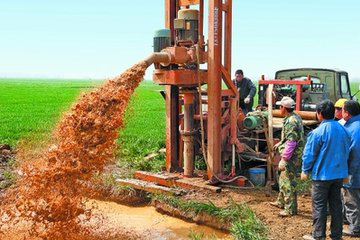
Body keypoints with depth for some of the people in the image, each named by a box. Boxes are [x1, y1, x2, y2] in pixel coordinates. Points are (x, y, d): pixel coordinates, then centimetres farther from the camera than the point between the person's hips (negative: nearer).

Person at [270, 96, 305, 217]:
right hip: (294, 155, 11)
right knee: (283, 178, 23)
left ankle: (291, 209, 4)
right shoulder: (295, 117, 10)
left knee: (288, 182, -4)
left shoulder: (291, 122, -23)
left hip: (292, 156, -11)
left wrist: (284, 159, -25)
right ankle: (281, 202, 38)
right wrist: (280, 143, 30)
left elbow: (291, 143, -27)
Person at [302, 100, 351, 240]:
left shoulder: (318, 132, -17)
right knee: (336, 204, 13)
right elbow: (347, 151, 12)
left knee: (319, 205, 4)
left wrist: (305, 171, 1)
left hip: (322, 174, -6)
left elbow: (309, 154, -12)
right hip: (339, 174, 6)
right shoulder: (343, 130, 2)